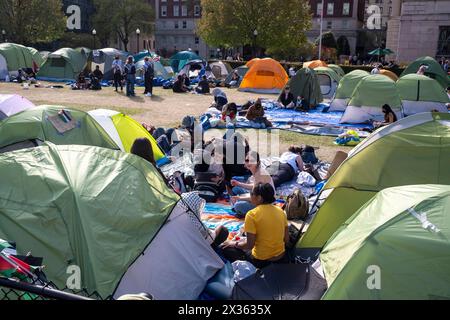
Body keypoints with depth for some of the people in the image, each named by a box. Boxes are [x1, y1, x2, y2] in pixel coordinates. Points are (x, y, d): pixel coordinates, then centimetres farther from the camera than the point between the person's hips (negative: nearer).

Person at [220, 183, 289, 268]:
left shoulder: (252, 214, -18)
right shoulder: (280, 211, -2)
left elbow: (250, 245, -17)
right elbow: (286, 239, 3)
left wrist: (234, 243, 1)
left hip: (261, 261, -6)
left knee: (225, 248, 13)